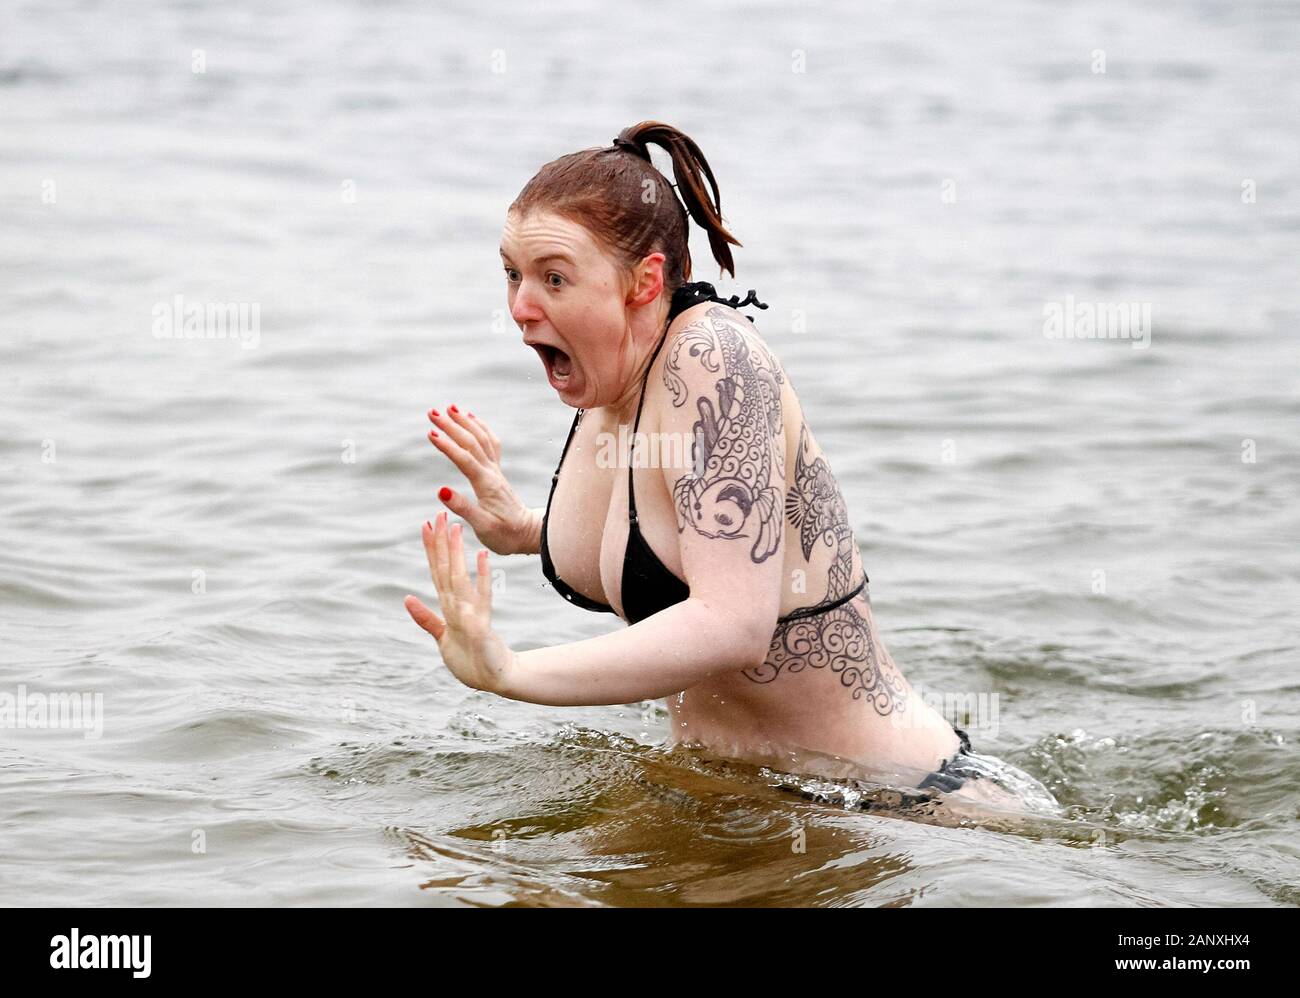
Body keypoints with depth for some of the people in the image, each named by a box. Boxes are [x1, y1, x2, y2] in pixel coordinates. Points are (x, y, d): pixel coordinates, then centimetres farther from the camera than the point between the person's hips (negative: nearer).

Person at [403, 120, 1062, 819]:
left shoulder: (712, 361, -24)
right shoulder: (601, 379, 0)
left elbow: (732, 625, -35)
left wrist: (509, 673, -37)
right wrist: (525, 530, 9)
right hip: (718, 787, 8)